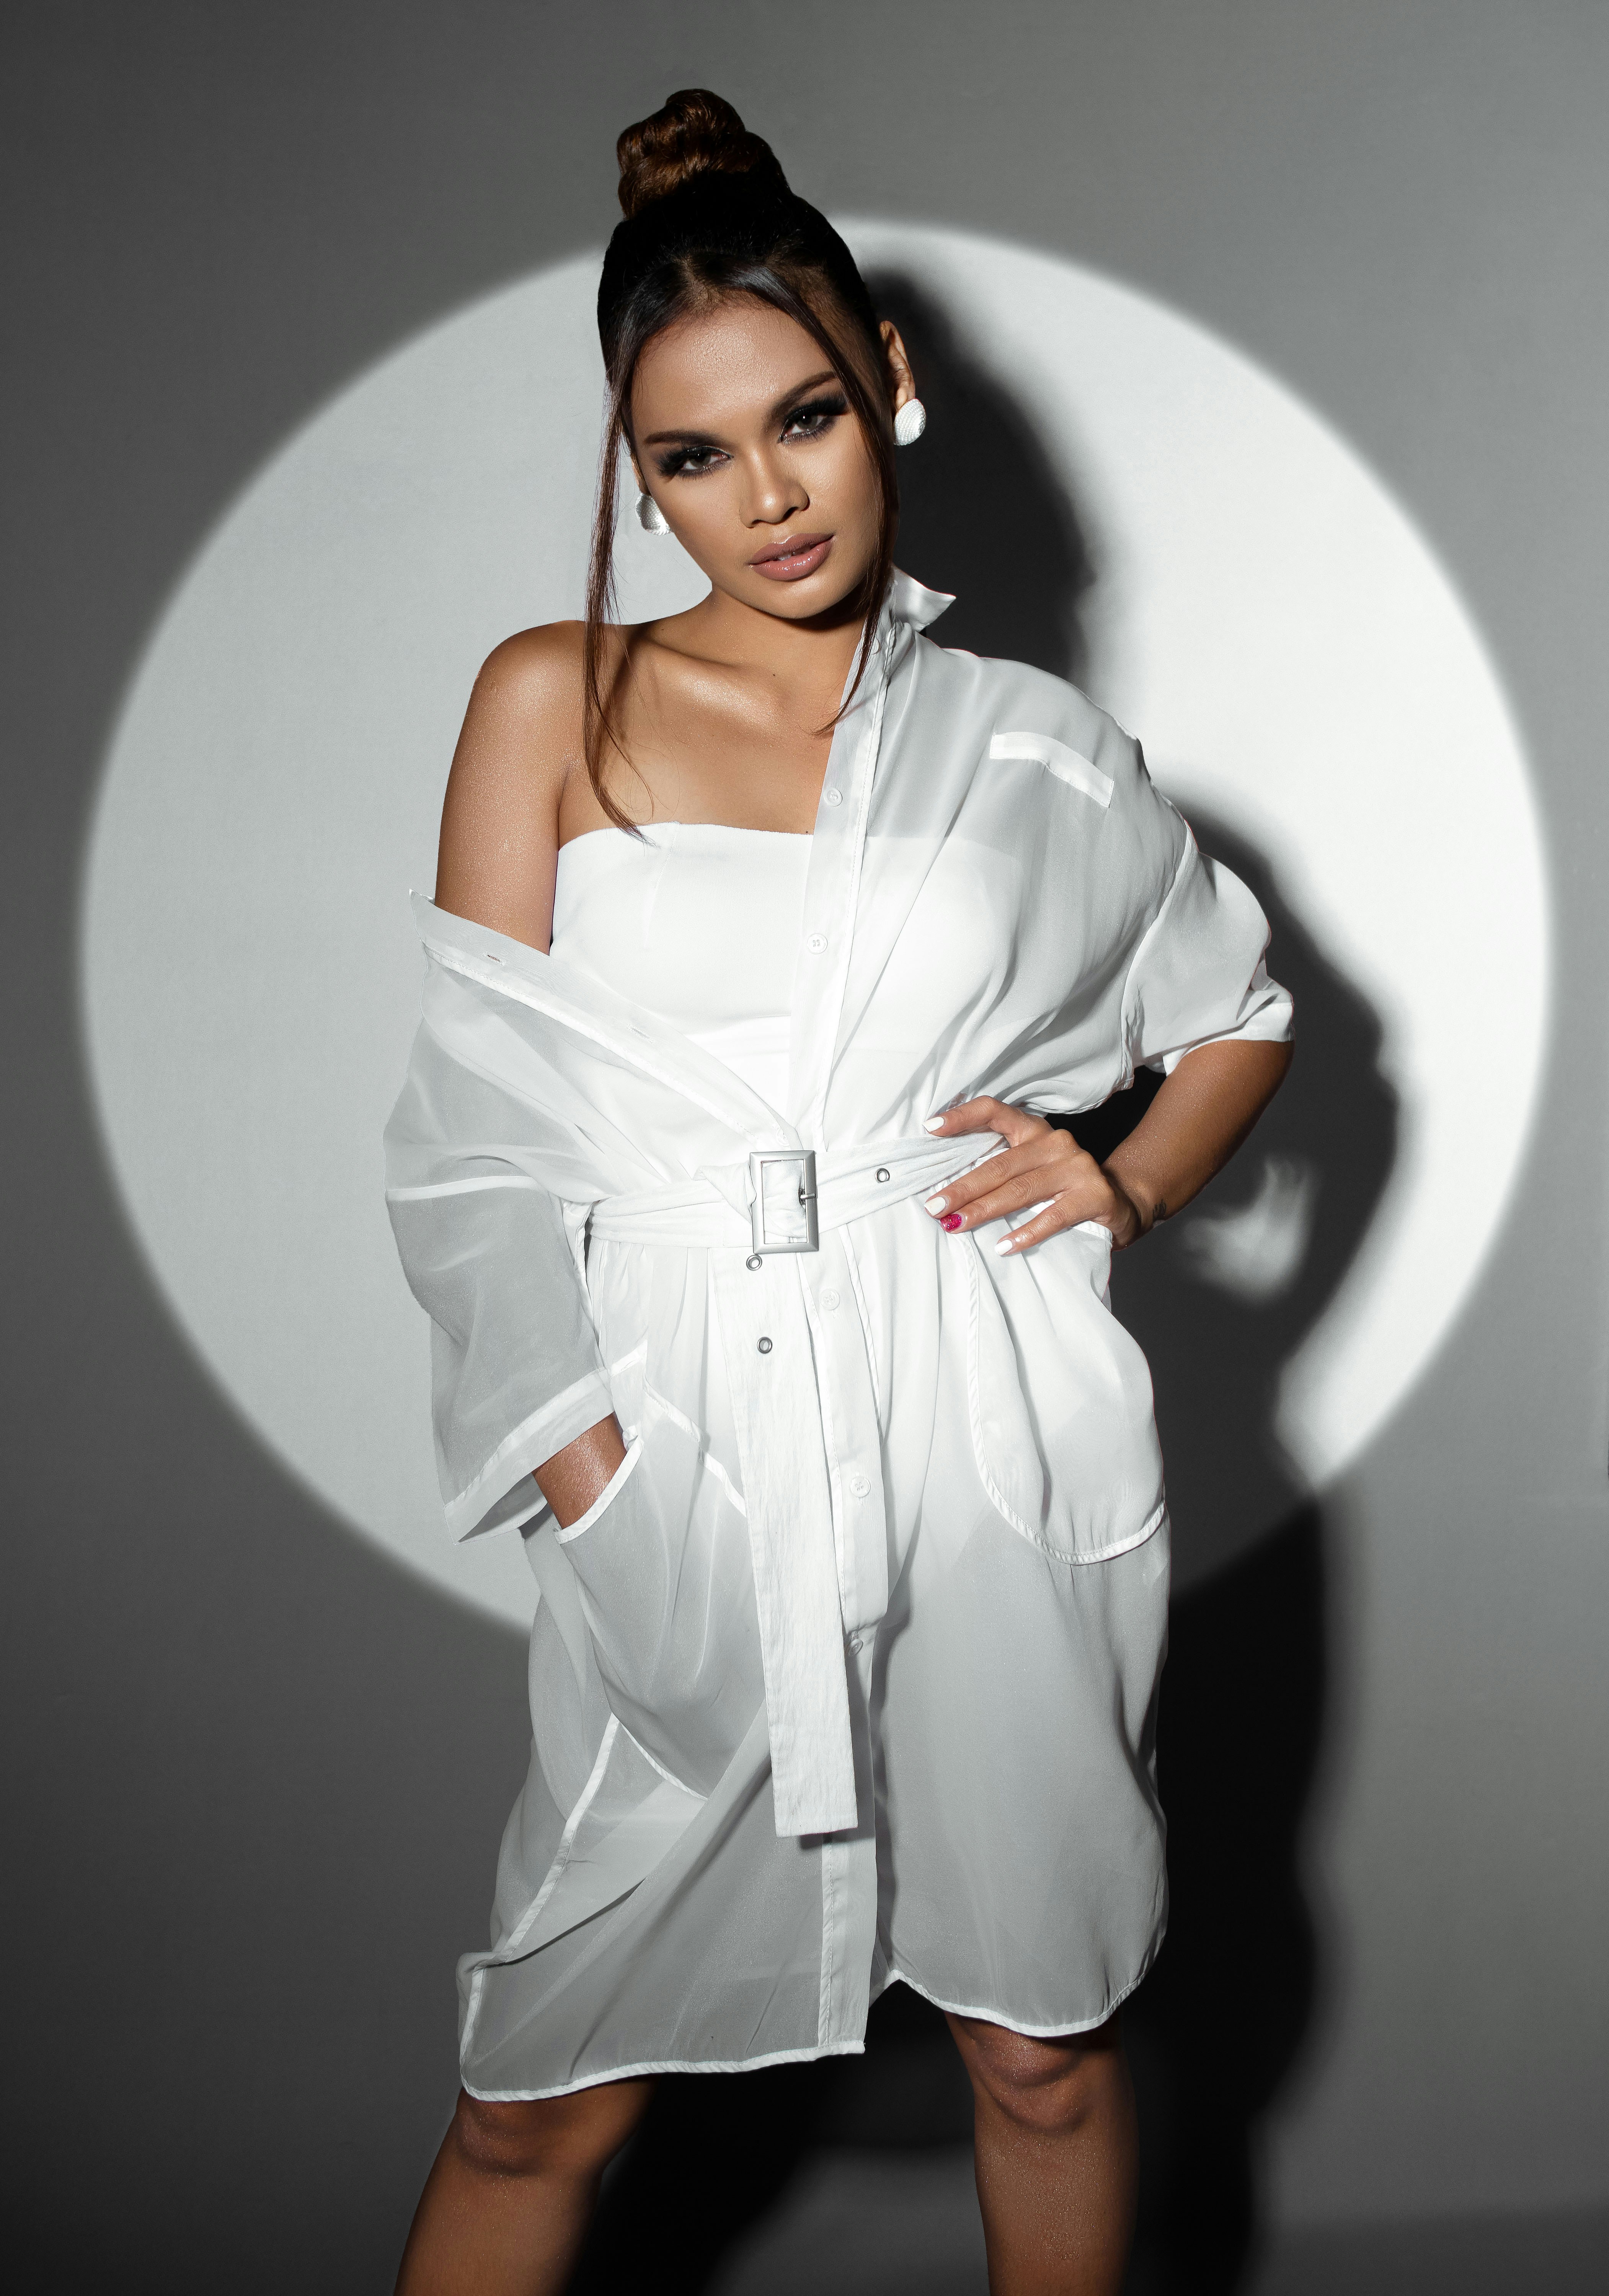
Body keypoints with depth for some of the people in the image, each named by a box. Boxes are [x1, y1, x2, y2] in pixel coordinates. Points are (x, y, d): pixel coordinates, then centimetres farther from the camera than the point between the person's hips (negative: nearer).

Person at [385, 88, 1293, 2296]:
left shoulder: (1030, 749, 7)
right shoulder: (555, 703, 5)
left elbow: (1246, 1009, 21)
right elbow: (479, 1133, 0)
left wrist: (1127, 1183, 0)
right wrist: (598, 1484, -9)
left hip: (996, 1459, 1)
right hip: (685, 1466, 0)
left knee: (1041, 2036, 15)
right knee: (548, 2092, 8)